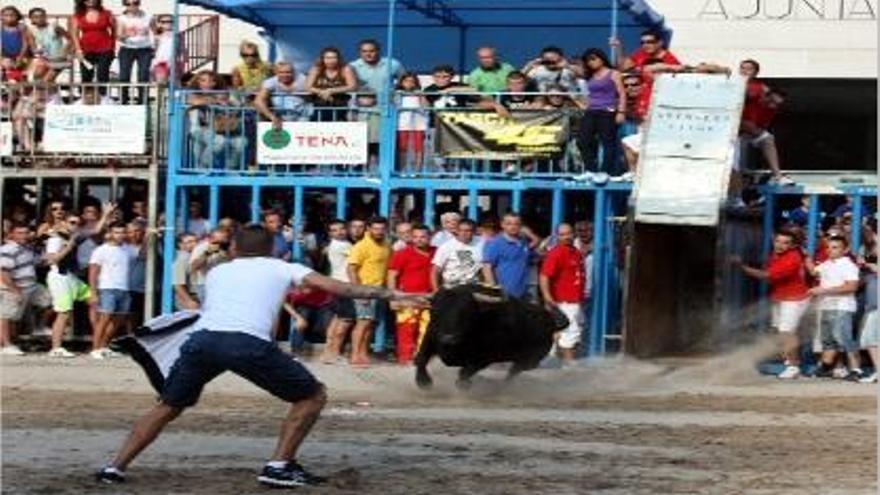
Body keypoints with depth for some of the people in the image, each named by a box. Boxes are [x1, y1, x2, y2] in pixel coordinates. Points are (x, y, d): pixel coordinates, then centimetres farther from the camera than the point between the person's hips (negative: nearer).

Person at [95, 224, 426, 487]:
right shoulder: (282, 269, 24)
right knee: (313, 396, 14)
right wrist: (389, 295, 23)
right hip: (248, 342, -4)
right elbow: (336, 288, 18)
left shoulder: (218, 271, 32)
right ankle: (279, 467, 8)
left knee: (167, 408, 24)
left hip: (203, 338, 4)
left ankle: (115, 468, 15)